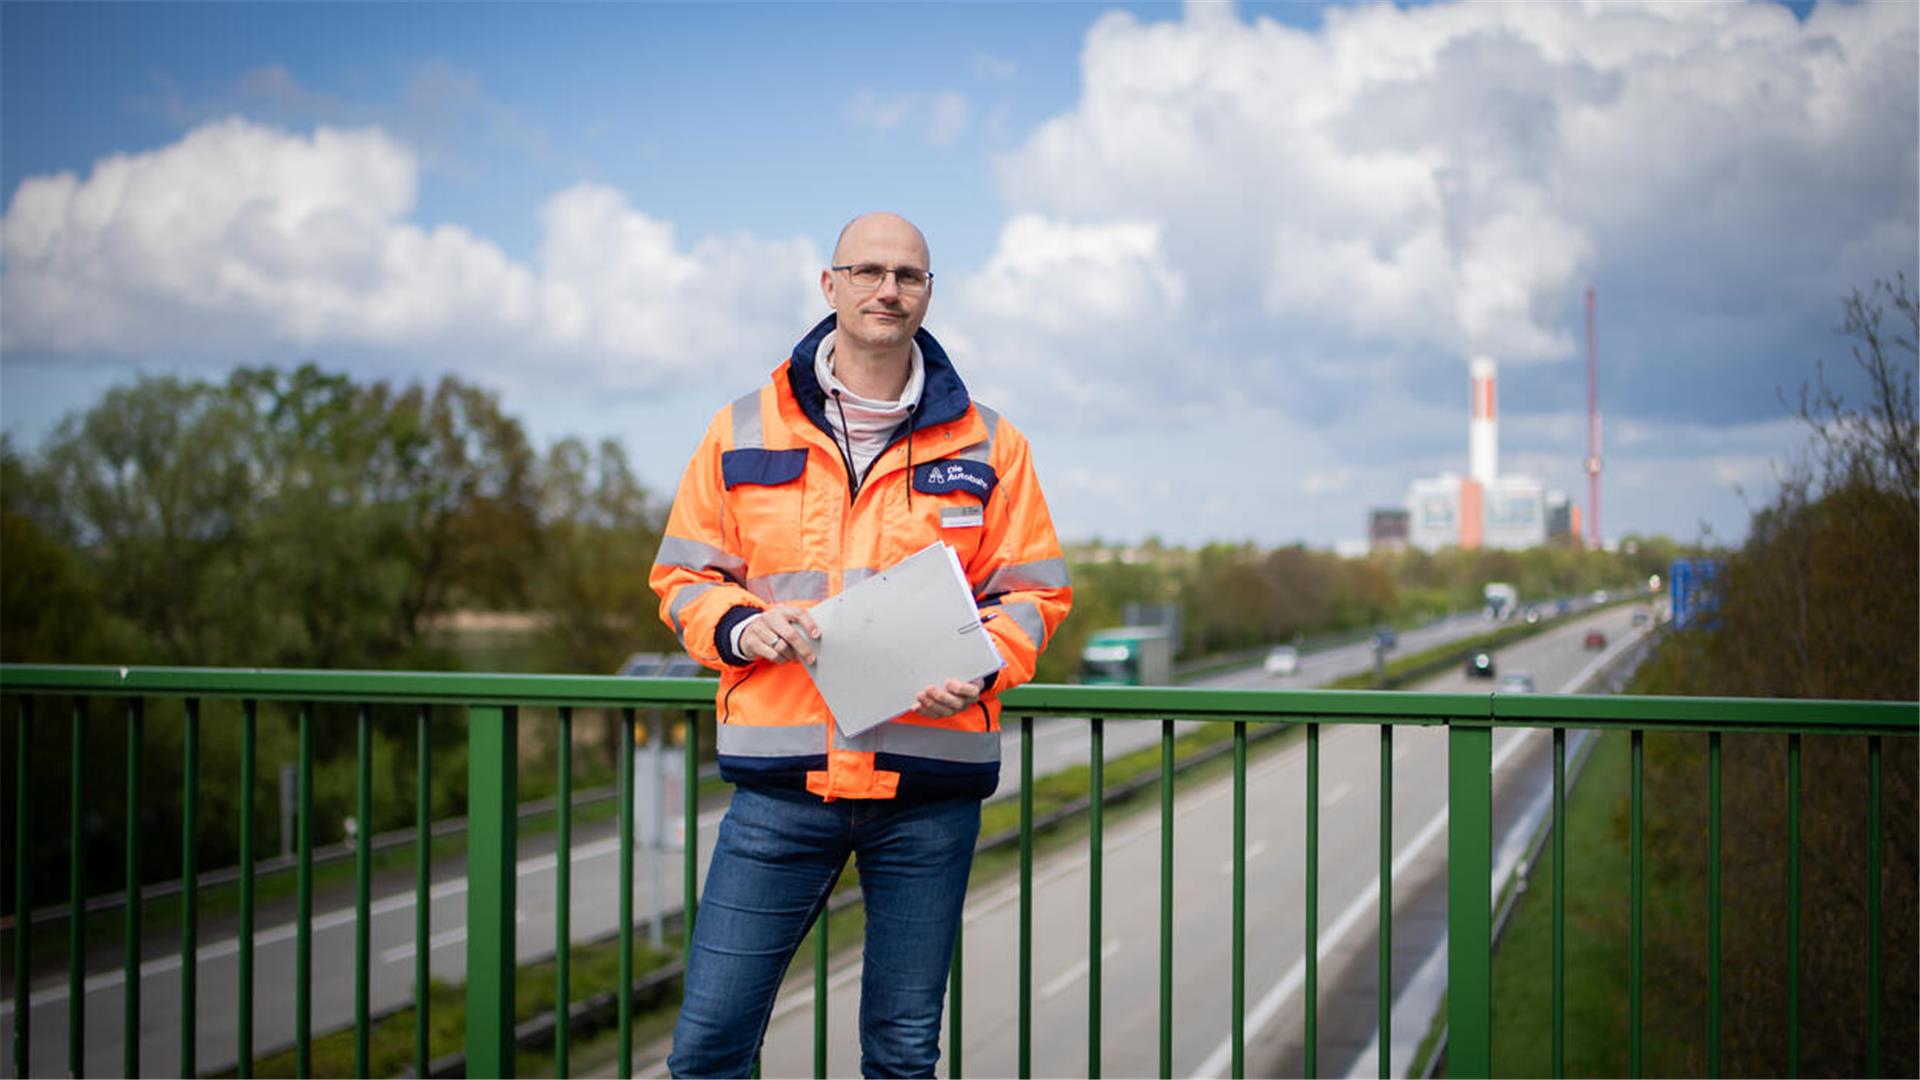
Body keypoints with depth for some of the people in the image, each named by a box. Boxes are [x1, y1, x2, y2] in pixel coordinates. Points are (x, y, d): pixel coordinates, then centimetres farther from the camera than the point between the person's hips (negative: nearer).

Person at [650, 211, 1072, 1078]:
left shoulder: (985, 444, 8)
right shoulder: (743, 432, 8)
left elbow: (1034, 591, 10)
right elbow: (683, 576, 12)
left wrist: (980, 671, -10)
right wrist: (741, 627, -10)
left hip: (930, 785, 0)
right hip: (781, 779, 0)